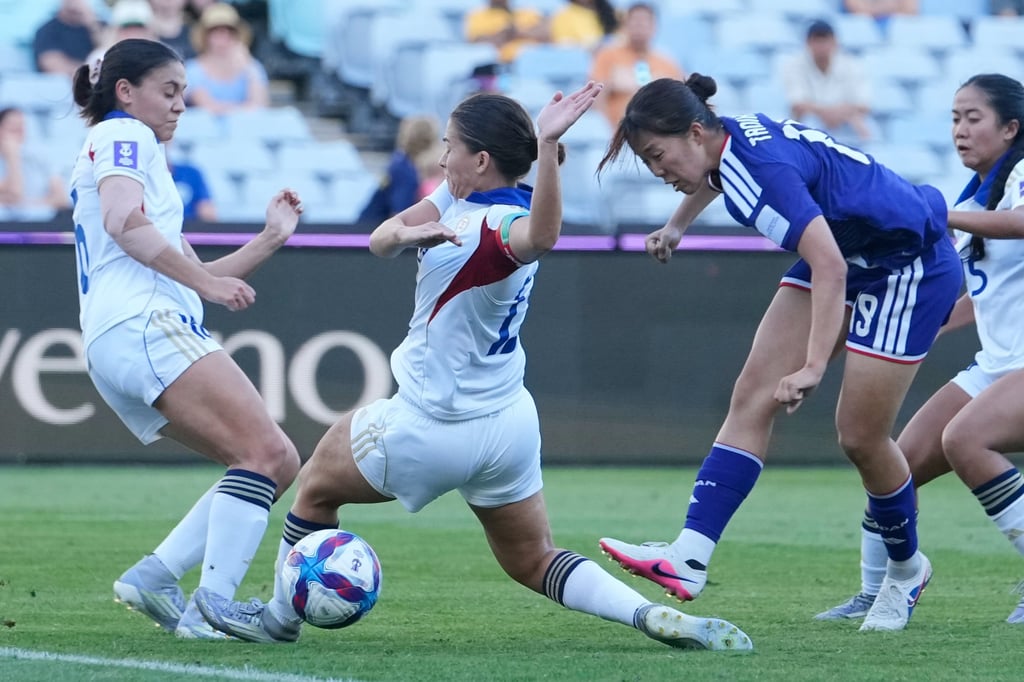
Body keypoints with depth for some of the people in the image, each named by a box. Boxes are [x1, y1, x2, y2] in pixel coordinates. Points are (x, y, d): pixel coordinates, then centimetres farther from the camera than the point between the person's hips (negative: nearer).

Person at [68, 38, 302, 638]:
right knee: (266, 451, -20)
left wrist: (272, 238, 20)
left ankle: (155, 576, -7)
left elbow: (194, 276, 30)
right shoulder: (122, 137, 5)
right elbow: (124, 223, -16)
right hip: (143, 325, -10)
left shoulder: (142, 156, 34)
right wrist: (206, 284, -17)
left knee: (279, 465, 3)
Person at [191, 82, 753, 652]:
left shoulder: (499, 225, -27)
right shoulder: (458, 199, 1)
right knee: (533, 563, 15)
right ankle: (652, 615, -5)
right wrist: (406, 233, -28)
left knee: (316, 487, 17)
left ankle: (280, 617, 33)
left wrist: (548, 145, -63)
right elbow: (381, 241, -5)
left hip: (437, 428, -9)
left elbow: (541, 236, -51)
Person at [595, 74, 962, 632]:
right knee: (752, 399, -6)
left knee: (859, 436, -4)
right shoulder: (729, 141, -4)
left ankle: (905, 570, 23)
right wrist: (675, 226, 41)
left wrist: (813, 366, -47)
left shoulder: (761, 167, -31)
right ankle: (688, 559, -16)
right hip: (848, 256, 9)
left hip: (910, 267, -9)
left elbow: (829, 267, -40)